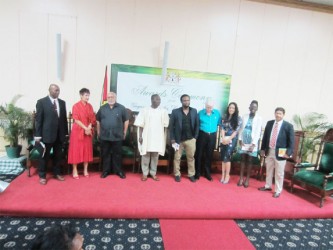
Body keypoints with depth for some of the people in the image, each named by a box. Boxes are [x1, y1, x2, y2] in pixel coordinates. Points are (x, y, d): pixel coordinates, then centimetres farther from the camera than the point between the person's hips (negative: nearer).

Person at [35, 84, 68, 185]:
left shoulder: (62, 102, 9)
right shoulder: (41, 102, -4)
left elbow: (64, 118, 9)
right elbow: (38, 119, -6)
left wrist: (66, 132, 8)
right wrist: (38, 135, -9)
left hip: (60, 134, 4)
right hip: (47, 134, -4)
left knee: (58, 155, 13)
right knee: (44, 156, 8)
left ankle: (57, 173, 28)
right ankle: (42, 176, 22)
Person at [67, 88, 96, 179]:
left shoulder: (90, 106, 7)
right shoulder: (76, 106, -8)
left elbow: (93, 119, 5)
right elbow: (76, 120, -13)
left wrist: (89, 127, -11)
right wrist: (85, 128, -18)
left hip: (88, 131, 5)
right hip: (78, 131, -5)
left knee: (87, 150, 8)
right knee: (76, 150, 2)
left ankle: (85, 170, 19)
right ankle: (75, 171, 13)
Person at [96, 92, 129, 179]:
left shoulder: (121, 108, -1)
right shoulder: (102, 108, 6)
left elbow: (126, 120, 4)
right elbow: (98, 121, 14)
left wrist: (124, 132, 4)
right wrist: (98, 132, 13)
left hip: (117, 136, -2)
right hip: (104, 136, 2)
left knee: (117, 154, 7)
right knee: (105, 154, 10)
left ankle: (118, 170, 20)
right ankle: (105, 170, 22)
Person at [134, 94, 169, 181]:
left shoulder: (163, 111, 2)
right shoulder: (145, 110, -2)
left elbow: (165, 126, 6)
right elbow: (140, 125, -1)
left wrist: (164, 137, 5)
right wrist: (140, 136, -6)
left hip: (158, 137, 2)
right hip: (146, 137, -1)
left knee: (155, 156, 8)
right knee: (145, 155, 4)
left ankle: (153, 173, 20)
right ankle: (145, 173, 16)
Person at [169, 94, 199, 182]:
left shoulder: (194, 111, 4)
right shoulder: (175, 111, -4)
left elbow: (197, 125, 7)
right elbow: (171, 126, -3)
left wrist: (195, 137, 1)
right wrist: (172, 139, -7)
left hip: (190, 139, 2)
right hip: (178, 140, -2)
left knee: (191, 158, 11)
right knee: (177, 158, 8)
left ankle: (191, 174, 24)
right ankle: (177, 174, 23)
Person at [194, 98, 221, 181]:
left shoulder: (217, 113, 0)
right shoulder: (200, 113, -6)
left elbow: (219, 123, 10)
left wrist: (215, 129, 4)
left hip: (212, 136, 2)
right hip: (202, 135, -2)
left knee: (209, 155, 11)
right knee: (199, 154, 3)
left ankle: (208, 173, 24)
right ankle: (197, 173, 16)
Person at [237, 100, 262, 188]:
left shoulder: (259, 118, -4)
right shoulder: (244, 116, 4)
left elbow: (258, 132, -7)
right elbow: (241, 128, 6)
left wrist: (253, 144, -13)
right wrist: (240, 139, -3)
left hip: (252, 143, -2)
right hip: (243, 142, 2)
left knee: (249, 161, 6)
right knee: (243, 159, 8)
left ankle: (247, 179, 17)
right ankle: (241, 178, 16)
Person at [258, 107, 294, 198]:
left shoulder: (288, 126, -7)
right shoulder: (269, 123, 6)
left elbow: (291, 141, -8)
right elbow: (265, 137, 9)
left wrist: (288, 153, -17)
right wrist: (263, 149, 6)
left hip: (280, 153, -4)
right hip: (269, 151, 5)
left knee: (279, 173, 6)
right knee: (269, 170, 19)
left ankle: (278, 191, 19)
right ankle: (268, 186, 35)